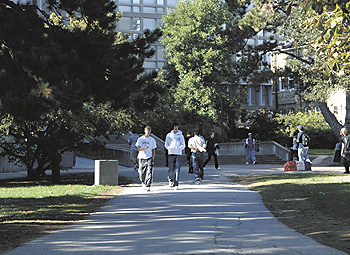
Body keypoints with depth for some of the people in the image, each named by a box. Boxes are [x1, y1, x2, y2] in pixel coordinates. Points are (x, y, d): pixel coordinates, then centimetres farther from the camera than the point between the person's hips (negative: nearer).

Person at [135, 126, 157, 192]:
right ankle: (143, 182, 33)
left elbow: (153, 150, 13)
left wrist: (153, 158, 1)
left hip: (149, 158, 0)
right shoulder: (140, 139, 3)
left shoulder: (152, 140, 9)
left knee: (149, 172, -15)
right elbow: (138, 149, -5)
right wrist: (144, 148, -25)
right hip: (142, 158, 0)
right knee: (142, 173, 4)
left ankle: (148, 186, -16)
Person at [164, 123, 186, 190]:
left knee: (177, 169, -9)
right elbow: (166, 145, 10)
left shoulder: (180, 135, 9)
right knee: (171, 169, -1)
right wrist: (170, 148, -11)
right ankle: (170, 179, 30)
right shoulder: (169, 135, 9)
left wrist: (179, 148, -11)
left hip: (179, 154, 0)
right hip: (171, 154, 0)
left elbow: (183, 145, 9)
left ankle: (176, 184, -9)